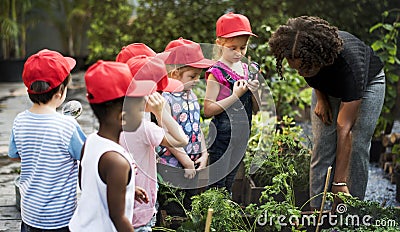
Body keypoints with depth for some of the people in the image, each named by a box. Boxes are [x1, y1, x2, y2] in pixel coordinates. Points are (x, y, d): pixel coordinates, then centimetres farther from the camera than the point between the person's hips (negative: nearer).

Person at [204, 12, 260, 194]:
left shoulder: (246, 69, 9)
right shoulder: (216, 73, -10)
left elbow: (256, 110, 12)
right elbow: (208, 110, -17)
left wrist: (254, 91, -7)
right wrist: (236, 95, -21)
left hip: (241, 137, 6)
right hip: (222, 136, -6)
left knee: (228, 186, 13)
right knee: (217, 187, -5)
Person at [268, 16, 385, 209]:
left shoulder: (350, 63, -45)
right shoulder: (304, 56, -33)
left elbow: (344, 130, -43)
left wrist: (339, 183, -41)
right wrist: (321, 98, -13)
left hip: (367, 83, -4)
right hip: (327, 87, 4)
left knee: (357, 148, -13)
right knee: (322, 148, -7)